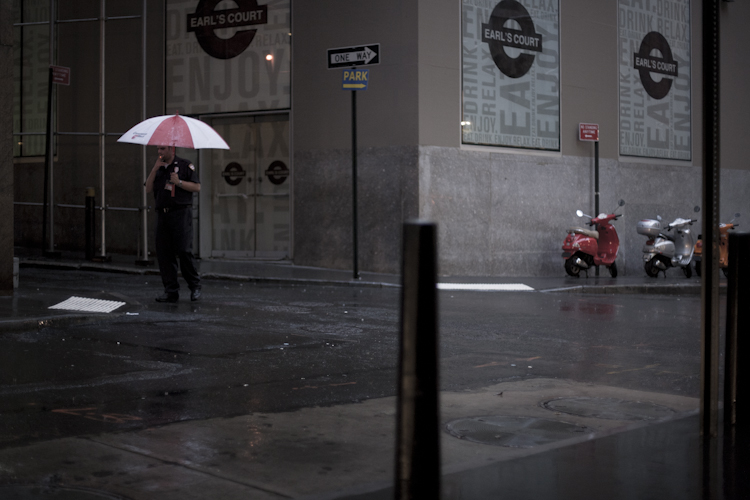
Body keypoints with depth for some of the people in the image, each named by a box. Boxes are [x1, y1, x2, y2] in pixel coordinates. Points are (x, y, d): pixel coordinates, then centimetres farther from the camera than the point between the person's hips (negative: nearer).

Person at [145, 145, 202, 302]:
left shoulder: (185, 166, 4)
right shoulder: (157, 168, 18)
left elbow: (197, 187, 0)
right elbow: (148, 189, 7)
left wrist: (179, 182, -12)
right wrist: (155, 168, -2)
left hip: (181, 213, -5)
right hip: (162, 214, 5)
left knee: (184, 251, -11)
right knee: (164, 253, 1)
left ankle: (195, 286, 3)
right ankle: (171, 291, 6)